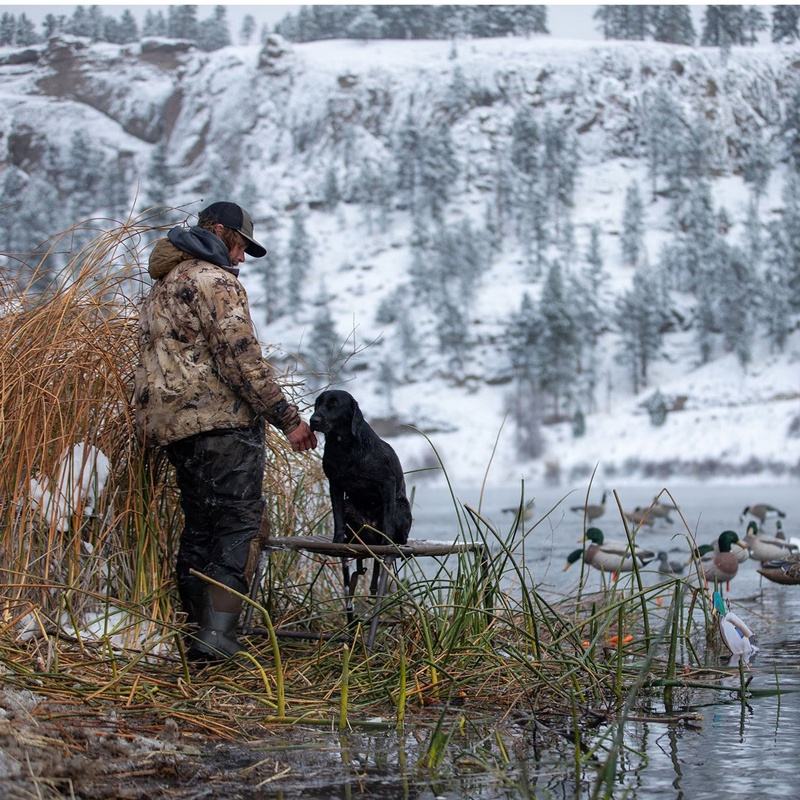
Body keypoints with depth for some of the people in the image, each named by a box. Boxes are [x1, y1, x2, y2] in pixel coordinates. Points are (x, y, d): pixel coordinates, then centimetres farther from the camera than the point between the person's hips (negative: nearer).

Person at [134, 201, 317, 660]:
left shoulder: (162, 288, 24)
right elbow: (241, 358, -16)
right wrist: (287, 417, -14)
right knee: (239, 523, -11)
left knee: (201, 527, 13)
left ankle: (198, 631, 13)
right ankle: (218, 635, -21)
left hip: (173, 426, 9)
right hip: (223, 421, -9)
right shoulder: (214, 281, -8)